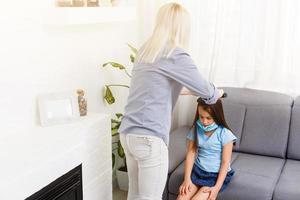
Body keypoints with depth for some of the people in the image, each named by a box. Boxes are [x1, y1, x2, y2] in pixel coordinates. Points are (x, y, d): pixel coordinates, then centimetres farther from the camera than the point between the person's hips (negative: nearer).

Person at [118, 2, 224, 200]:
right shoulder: (176, 55, -12)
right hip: (149, 137, -8)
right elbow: (206, 91, -5)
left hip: (128, 133, 8)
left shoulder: (146, 50, 11)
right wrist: (218, 93, 18)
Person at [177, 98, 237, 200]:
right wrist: (187, 178, -11)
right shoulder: (196, 130, -1)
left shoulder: (225, 134, -14)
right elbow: (190, 154, -2)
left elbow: (225, 162, -12)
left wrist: (217, 187, -18)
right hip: (197, 170, 4)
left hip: (216, 175, -4)